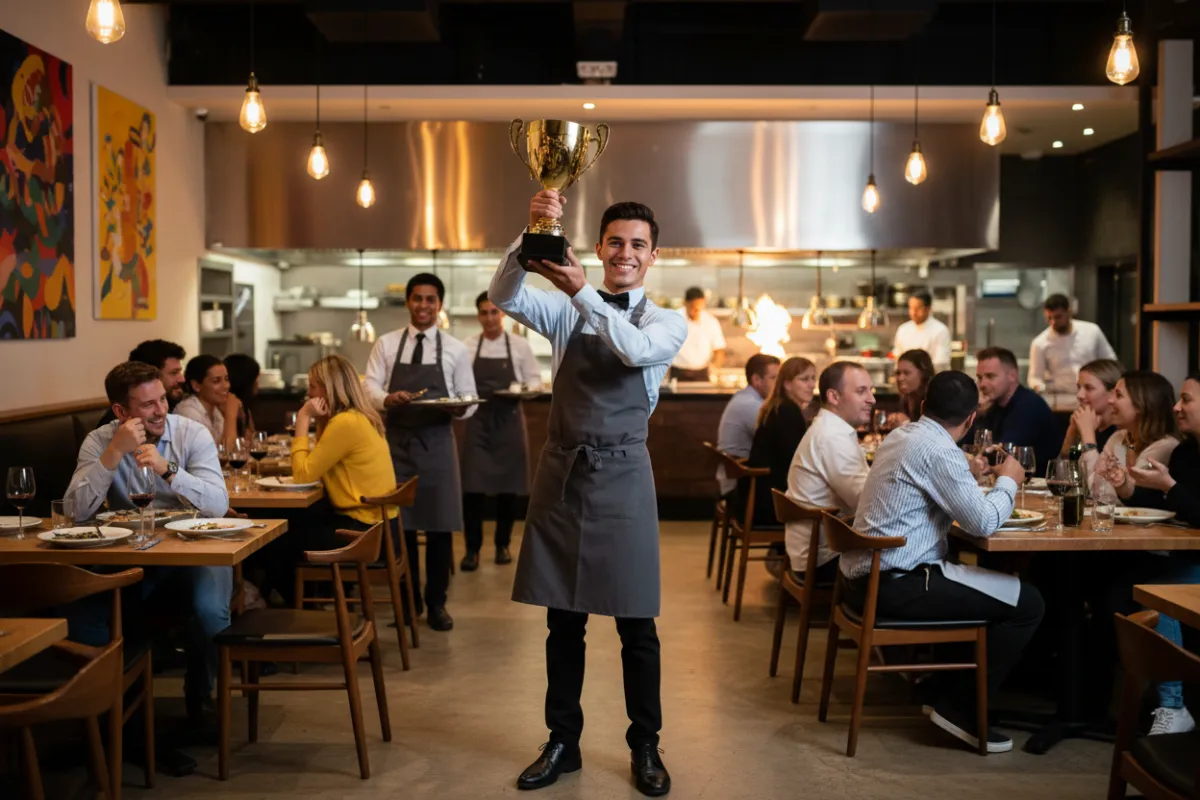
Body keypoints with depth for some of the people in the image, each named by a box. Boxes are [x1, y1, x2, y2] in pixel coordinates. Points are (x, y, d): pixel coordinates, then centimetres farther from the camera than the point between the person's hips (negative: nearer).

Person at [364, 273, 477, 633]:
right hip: (396, 443, 1)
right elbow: (369, 388, -1)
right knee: (399, 525, 6)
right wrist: (388, 398, -23)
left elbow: (469, 400, 5)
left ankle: (436, 603, 18)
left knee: (440, 526, 3)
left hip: (436, 444, 0)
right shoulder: (386, 344, 5)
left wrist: (460, 407, -18)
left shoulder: (456, 349, 4)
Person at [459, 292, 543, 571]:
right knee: (473, 485, -6)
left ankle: (502, 545, 22)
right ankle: (472, 549, 5)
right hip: (478, 421, 0)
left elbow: (535, 380, 5)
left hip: (508, 421, 0)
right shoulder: (468, 346, 3)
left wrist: (525, 389, -15)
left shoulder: (520, 345, 2)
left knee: (508, 485, 6)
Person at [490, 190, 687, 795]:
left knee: (636, 625, 6)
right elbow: (503, 296, -11)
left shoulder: (667, 322, 3)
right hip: (561, 471, 2)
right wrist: (531, 234, -26)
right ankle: (563, 743, 26)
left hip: (622, 477, -1)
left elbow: (636, 349, -20)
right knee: (563, 621, 11)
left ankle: (644, 746, 22)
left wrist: (582, 292, -30)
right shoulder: (565, 309, 6)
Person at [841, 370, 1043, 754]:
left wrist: (967, 476, 35)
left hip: (865, 575, 10)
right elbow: (983, 522, -16)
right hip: (895, 585, -10)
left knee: (983, 579, 30)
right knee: (1028, 603, -4)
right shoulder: (939, 450, -16)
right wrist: (1008, 481, 1)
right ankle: (959, 708, 0)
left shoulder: (900, 435, 12)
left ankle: (941, 686, 28)